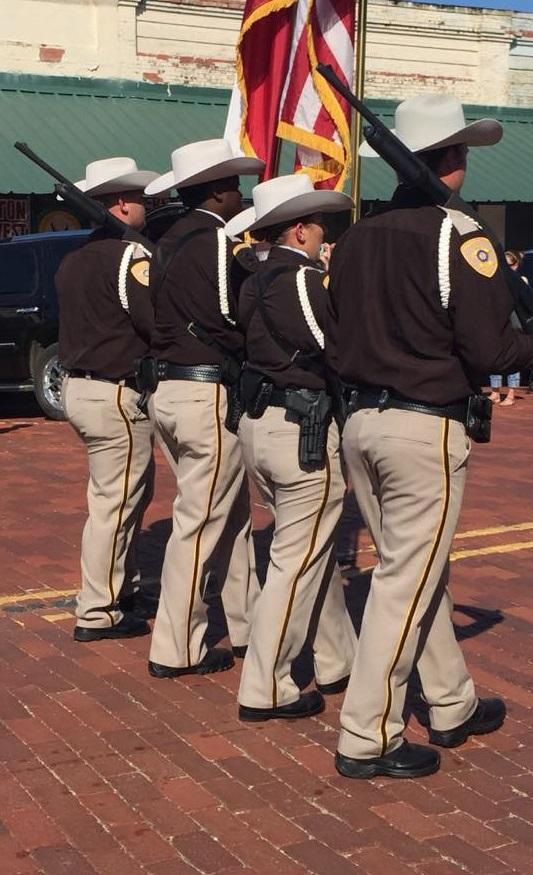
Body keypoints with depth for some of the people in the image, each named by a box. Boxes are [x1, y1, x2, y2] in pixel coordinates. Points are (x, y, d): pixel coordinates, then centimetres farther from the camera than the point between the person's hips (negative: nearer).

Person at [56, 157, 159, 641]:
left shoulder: (74, 259, 11)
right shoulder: (129, 256, -16)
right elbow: (160, 324, -21)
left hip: (79, 386, 9)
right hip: (116, 394, -9)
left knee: (135, 491, 21)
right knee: (114, 503, -1)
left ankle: (123, 585, 31)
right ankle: (98, 613, 6)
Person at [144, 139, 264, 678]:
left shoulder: (170, 242, 13)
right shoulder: (214, 241, -13)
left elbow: (163, 316, 12)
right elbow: (228, 321, -18)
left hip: (170, 388, 9)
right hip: (209, 395, -9)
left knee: (232, 514, 18)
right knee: (200, 523, -1)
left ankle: (248, 626, 27)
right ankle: (176, 650, 7)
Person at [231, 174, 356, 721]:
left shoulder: (254, 284, 11)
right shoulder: (306, 279, -15)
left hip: (257, 423, 9)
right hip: (304, 430, -9)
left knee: (316, 550, 20)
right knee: (296, 561, -1)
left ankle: (337, 662, 30)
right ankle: (264, 691, 5)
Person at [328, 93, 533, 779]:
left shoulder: (356, 237, 8)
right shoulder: (457, 237, -13)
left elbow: (338, 336, 11)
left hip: (361, 421, 8)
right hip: (426, 427, -8)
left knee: (415, 569, 18)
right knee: (407, 581, 0)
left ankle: (453, 706, 32)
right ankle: (365, 739, 6)